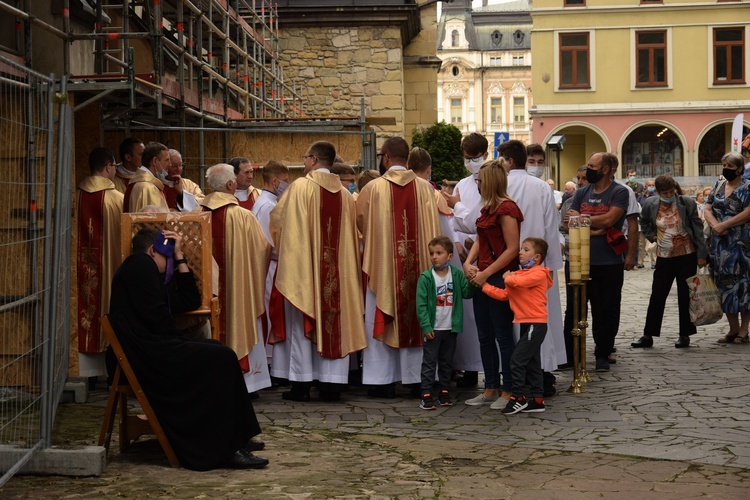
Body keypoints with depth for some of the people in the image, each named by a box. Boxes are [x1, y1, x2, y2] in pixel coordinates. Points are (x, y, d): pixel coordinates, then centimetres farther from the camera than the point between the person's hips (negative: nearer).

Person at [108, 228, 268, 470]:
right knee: (221, 359, -14)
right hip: (146, 353, -11)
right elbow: (155, 314, -18)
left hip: (154, 348, 11)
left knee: (220, 353, 13)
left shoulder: (148, 271, 26)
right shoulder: (140, 264, -6)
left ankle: (236, 437, 11)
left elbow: (190, 301, 23)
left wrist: (180, 258, 20)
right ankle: (226, 449, -15)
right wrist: (177, 340, -4)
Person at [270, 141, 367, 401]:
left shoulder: (300, 187, -9)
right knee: (334, 321, 7)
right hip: (336, 270, 4)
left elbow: (278, 218, -2)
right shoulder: (344, 193, 7)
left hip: (302, 265, -4)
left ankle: (301, 385, 3)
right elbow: (351, 232, 12)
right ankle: (332, 384, 6)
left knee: (300, 323, 3)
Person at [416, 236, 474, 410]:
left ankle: (444, 392, 24)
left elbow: (467, 293, -5)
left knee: (447, 361, 14)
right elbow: (421, 304, -10)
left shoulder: (457, 274, 0)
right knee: (429, 361, -1)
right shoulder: (426, 278, -9)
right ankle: (426, 394, 1)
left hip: (451, 328, 3)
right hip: (433, 328, -3)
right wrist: (426, 327, -15)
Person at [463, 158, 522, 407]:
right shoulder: (488, 208, 14)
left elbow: (512, 249, -18)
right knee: (485, 337, 12)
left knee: (503, 337, -1)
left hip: (500, 278, -9)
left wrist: (486, 274, -16)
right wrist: (468, 263, -2)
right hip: (482, 278, 9)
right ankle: (490, 390, 21)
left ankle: (509, 391, 8)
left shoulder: (506, 209, -14)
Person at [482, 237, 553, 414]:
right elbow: (503, 294, 12)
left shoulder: (538, 273, -12)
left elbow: (518, 282, -29)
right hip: (526, 324, 10)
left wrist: (508, 277, -8)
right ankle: (537, 399, 19)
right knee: (532, 363, 13)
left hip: (536, 324, -10)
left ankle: (518, 398, -4)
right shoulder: (520, 274, 16)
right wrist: (484, 285, 5)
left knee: (518, 359, -11)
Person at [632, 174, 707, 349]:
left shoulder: (687, 203, -9)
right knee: (657, 296, 4)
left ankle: (685, 335, 15)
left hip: (687, 256, -2)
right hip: (664, 257, 2)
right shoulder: (651, 205, -3)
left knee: (685, 296, 5)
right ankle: (648, 336, 10)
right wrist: (652, 236, 3)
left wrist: (701, 255, -7)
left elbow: (698, 229, -5)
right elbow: (644, 223, 19)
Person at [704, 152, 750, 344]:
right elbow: (708, 209, 8)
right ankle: (733, 329, 14)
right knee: (724, 283, 6)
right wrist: (715, 225, -12)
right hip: (720, 244, 6)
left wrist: (723, 225, -18)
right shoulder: (718, 186, 14)